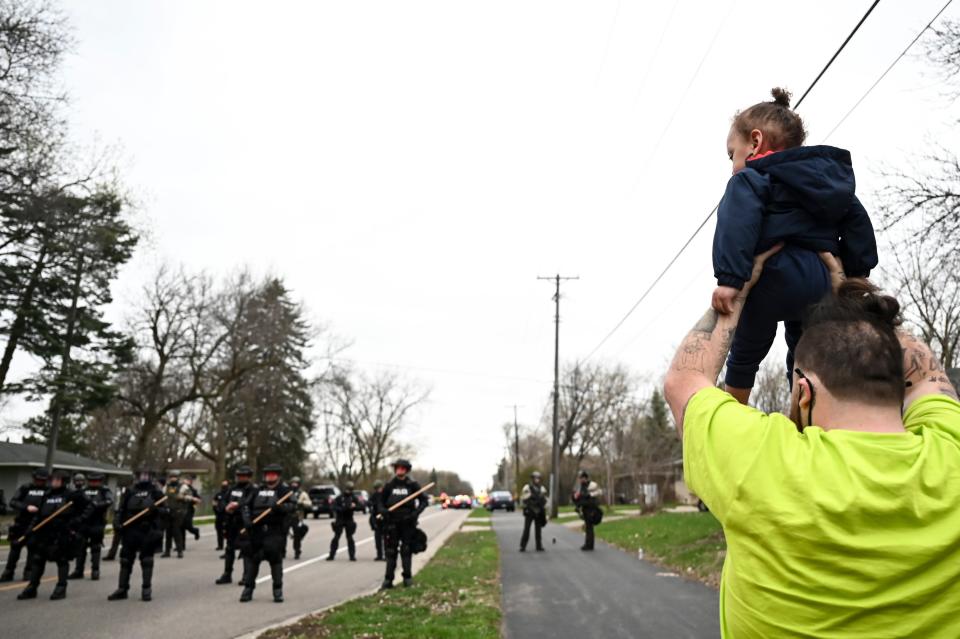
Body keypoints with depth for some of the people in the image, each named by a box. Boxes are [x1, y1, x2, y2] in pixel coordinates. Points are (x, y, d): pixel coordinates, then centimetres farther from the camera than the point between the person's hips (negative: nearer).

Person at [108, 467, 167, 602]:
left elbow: (165, 511, 2)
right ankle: (122, 589, 17)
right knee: (126, 560, 7)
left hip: (148, 531, -2)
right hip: (131, 530, 2)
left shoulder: (156, 492, 4)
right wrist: (117, 523, -8)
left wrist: (156, 510, -18)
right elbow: (120, 510, 6)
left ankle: (147, 589, 9)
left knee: (147, 560, 2)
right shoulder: (130, 492, 7)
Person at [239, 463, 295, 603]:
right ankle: (248, 588, 20)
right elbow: (246, 505, 11)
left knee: (275, 560, -3)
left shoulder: (284, 490, 3)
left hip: (274, 532, -4)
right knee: (251, 559, 7)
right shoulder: (257, 490, 14)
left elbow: (293, 505, -7)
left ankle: (278, 590, 9)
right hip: (256, 530, 4)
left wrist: (280, 507, -26)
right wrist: (247, 519, -6)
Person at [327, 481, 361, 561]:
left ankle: (352, 555, 5)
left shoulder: (354, 498, 2)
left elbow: (360, 507, -4)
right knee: (336, 537, 0)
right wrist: (343, 509, -23)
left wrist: (354, 506, -24)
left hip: (349, 521, 1)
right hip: (339, 520, -1)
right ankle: (331, 555, 7)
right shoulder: (339, 497, -2)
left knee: (350, 538, 1)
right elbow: (335, 507, -9)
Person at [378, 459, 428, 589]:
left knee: (406, 551, 4)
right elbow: (381, 502, 12)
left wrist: (416, 512, -12)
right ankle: (388, 580, 9)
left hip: (408, 523, -1)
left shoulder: (412, 485, 0)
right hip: (392, 523, 1)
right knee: (390, 552, 4)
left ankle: (407, 577, 16)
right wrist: (383, 511, -10)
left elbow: (424, 500, 3)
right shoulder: (389, 485, 4)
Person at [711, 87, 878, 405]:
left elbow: (737, 228, -19)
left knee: (745, 354, 9)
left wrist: (729, 278, -25)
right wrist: (858, 270, 22)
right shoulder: (831, 179, 24)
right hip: (823, 279, 7)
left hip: (775, 278, -7)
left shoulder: (750, 180, -1)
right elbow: (857, 222, 21)